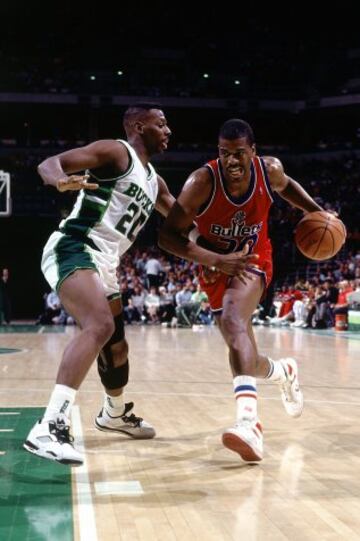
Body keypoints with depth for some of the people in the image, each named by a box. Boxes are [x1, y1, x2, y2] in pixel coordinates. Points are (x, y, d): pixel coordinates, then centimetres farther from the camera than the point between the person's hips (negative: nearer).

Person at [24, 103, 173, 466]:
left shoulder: (154, 181, 21)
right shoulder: (115, 152, -5)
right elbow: (49, 163, -16)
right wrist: (62, 182, -39)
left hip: (103, 263, 10)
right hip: (74, 249, -10)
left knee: (116, 345, 22)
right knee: (100, 326, -32)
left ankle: (115, 414, 48)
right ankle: (49, 428, -38)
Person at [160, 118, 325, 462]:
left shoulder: (270, 170, -15)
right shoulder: (202, 182, -25)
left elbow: (286, 186, 12)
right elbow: (168, 236, -24)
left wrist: (316, 212, -2)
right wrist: (215, 260, -36)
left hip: (253, 262, -1)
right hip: (216, 267, 1)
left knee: (232, 319, -33)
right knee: (243, 357, 7)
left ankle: (249, 422, -47)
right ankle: (283, 371, 43)